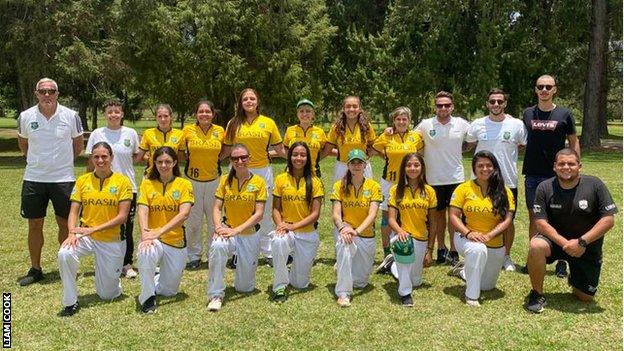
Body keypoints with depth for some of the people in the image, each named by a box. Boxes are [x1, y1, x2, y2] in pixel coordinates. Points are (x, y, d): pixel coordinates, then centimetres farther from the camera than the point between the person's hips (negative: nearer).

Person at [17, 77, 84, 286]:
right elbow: (23, 144, 17)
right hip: (33, 178, 2)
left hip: (63, 178, -1)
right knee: (34, 224, 8)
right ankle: (35, 269, 21)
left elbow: (78, 145, 8)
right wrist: (37, 160, 12)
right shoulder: (26, 117, -1)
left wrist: (63, 160, 8)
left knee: (65, 223, 7)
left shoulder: (71, 116, -5)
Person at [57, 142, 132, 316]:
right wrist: (72, 232, -19)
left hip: (113, 241, -2)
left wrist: (94, 229, -19)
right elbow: (74, 212, 0)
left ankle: (111, 277, 41)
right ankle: (70, 302, -12)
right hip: (85, 236, 2)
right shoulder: (82, 181, 2)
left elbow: (122, 216, -12)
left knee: (107, 295, 3)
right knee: (64, 254, -32)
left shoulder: (122, 181, -6)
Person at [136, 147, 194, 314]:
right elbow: (143, 211, -10)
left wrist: (159, 232, -28)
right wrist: (145, 234, -29)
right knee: (145, 253, -37)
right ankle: (148, 297, -15)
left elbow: (184, 214, -16)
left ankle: (152, 283, 43)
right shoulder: (147, 184, 2)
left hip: (176, 241, 1)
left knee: (169, 290, 6)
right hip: (153, 239, 0)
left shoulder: (184, 184, -3)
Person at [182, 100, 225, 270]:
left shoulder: (220, 131, 1)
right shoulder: (188, 130, -1)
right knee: (193, 220, 4)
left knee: (214, 219, 7)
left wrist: (215, 160, 4)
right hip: (193, 179, -1)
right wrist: (189, 159, 1)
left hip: (214, 179, 1)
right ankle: (194, 256, 17)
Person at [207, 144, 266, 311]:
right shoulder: (225, 180, 2)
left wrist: (236, 230, -21)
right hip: (228, 230, 1)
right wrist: (218, 227, -21)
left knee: (244, 288, 5)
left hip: (250, 234, -1)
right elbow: (217, 208, -1)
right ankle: (216, 295, -22)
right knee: (217, 246, -37)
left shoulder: (258, 182, -5)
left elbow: (259, 214, -11)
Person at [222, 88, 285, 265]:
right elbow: (227, 150, 8)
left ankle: (268, 252, 20)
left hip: (263, 171, 0)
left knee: (265, 213, 8)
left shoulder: (268, 122, 3)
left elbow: (279, 149, 6)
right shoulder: (233, 124, 5)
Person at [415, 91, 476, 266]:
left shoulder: (461, 124, 0)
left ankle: (454, 252, 11)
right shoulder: (425, 125, -3)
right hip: (434, 178, 0)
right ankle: (441, 249, 26)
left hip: (455, 177, 0)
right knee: (438, 214, 12)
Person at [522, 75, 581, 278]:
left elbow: (574, 143, 6)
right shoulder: (527, 114, 7)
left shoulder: (564, 115, 0)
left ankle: (561, 262, 13)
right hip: (532, 175, 2)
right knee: (534, 218, 9)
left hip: (556, 175, -2)